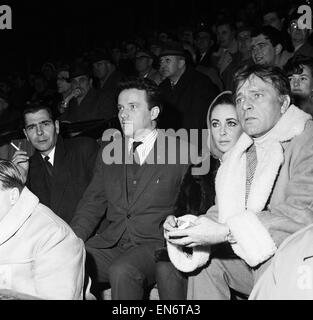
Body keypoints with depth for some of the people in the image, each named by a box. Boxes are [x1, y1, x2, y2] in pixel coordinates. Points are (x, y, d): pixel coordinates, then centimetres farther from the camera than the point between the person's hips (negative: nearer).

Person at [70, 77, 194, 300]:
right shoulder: (108, 152, 15)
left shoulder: (183, 152, 0)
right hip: (111, 243, 4)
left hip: (155, 244, -4)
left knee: (122, 271, -33)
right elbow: (92, 204, 13)